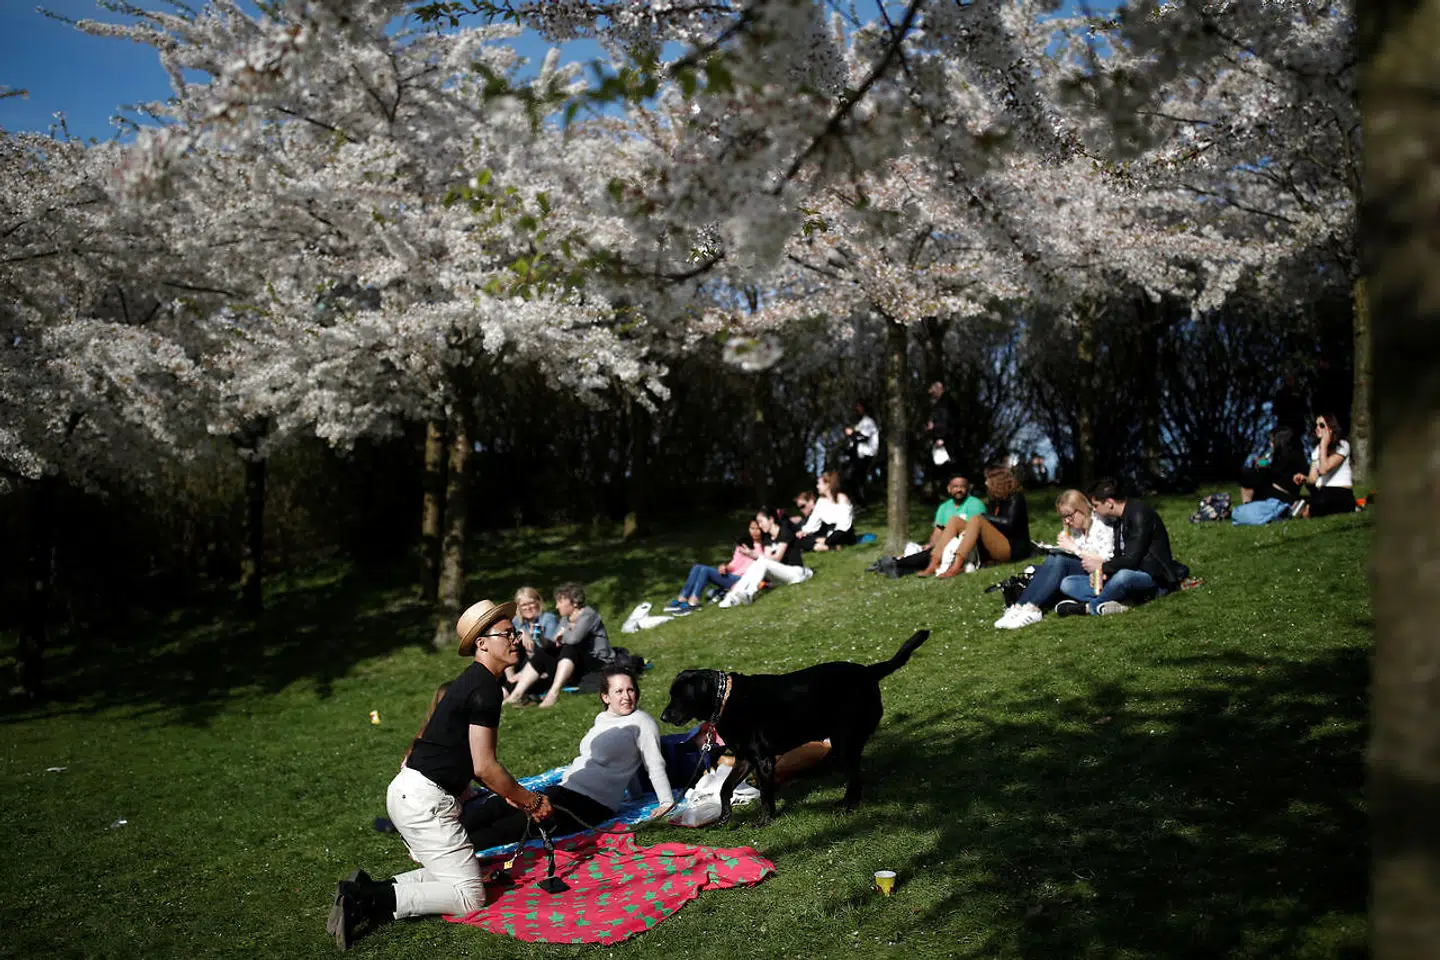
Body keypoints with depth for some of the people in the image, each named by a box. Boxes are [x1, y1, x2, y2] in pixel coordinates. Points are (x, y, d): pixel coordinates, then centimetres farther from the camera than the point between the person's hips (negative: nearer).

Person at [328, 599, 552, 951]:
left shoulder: (470, 682, 17)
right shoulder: (484, 688, -14)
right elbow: (484, 767, -16)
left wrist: (510, 794, 19)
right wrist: (532, 801, -4)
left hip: (406, 790, 10)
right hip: (425, 799, -10)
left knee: (449, 876, 16)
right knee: (469, 895, -7)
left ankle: (365, 892, 3)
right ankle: (371, 901, -14)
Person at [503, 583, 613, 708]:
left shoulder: (588, 614, -11)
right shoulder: (565, 619, 12)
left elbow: (573, 638, -31)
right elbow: (555, 645, 4)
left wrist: (562, 635, -8)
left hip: (598, 663, -7)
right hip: (575, 666, 8)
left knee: (569, 648, -32)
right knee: (541, 655, -9)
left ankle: (553, 693, -39)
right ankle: (516, 694, -21)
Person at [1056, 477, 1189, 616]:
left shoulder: (1139, 514, -15)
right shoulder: (1118, 520, 12)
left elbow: (1133, 560, -21)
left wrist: (1101, 566, -9)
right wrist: (1103, 573, -6)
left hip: (1155, 580, -9)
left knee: (1123, 576, -44)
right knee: (1067, 584, -3)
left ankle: (1089, 607, -18)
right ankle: (1122, 603, -24)